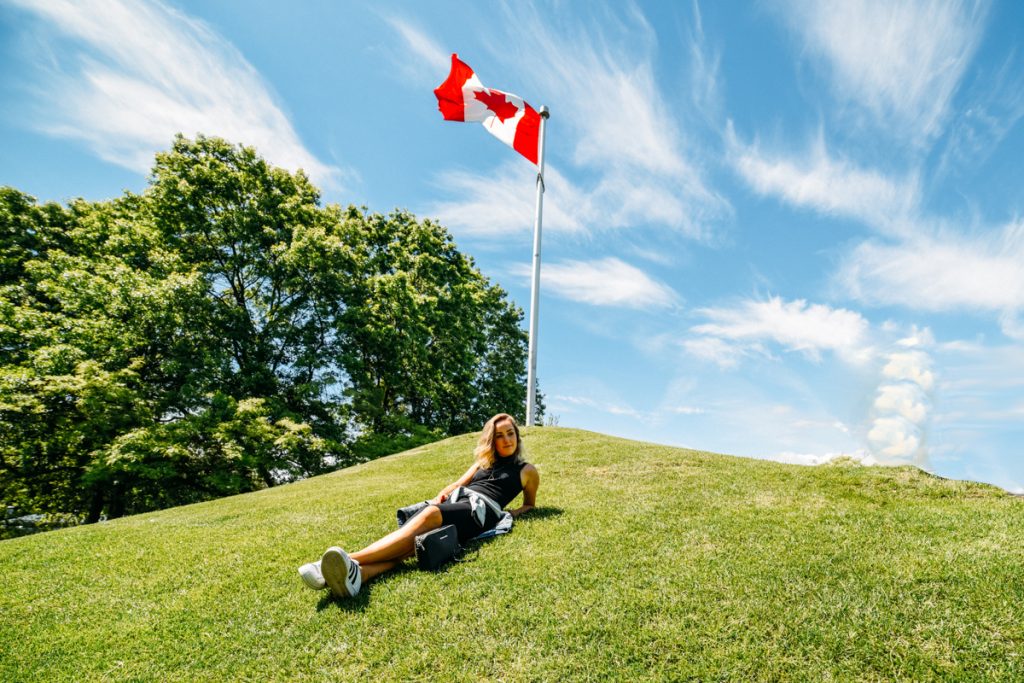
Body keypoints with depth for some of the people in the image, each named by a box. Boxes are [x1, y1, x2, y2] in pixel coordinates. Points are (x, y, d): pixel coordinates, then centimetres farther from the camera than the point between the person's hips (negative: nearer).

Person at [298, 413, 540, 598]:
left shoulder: (527, 470, 21)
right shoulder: (484, 461, 32)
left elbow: (530, 504, 31)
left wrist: (516, 512, 9)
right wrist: (442, 494, 8)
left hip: (481, 508, -4)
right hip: (454, 500, 5)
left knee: (429, 516, -36)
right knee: (416, 535, -31)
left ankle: (351, 560, -53)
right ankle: (356, 574, -58)